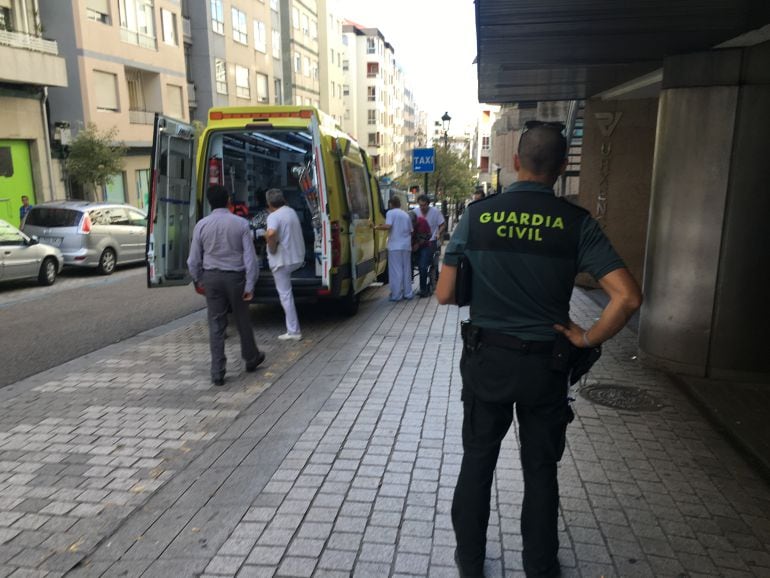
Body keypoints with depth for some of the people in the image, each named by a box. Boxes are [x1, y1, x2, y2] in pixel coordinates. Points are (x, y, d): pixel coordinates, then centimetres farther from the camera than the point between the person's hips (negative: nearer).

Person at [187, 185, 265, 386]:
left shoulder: (201, 225, -3)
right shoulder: (241, 223, -8)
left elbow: (194, 259, 3)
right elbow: (250, 257, -10)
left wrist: (198, 280, 18)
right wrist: (250, 285, -5)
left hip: (211, 277, 1)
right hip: (235, 277, -1)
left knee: (216, 325, 7)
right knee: (242, 320, 16)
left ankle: (217, 372, 8)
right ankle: (251, 358, 35)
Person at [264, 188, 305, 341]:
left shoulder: (274, 216, -15)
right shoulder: (291, 211, 12)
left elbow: (271, 234, -36)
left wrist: (272, 248, -18)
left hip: (282, 261, -7)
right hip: (298, 258, 8)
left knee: (285, 295, 0)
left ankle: (293, 332, 3)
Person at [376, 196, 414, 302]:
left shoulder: (390, 212, -1)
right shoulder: (406, 215, 16)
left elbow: (388, 226, -16)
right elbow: (410, 231, 17)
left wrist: (377, 227, -2)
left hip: (395, 246, -5)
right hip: (406, 246, 5)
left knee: (396, 271, -2)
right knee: (406, 270, 13)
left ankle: (396, 295, -1)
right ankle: (408, 293, 17)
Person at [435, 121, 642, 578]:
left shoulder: (477, 215, -7)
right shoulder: (576, 223, -9)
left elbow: (445, 295, -5)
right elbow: (628, 297, -17)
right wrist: (588, 340, -3)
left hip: (486, 358, 1)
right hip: (545, 363, 0)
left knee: (478, 460, 18)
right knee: (541, 469, 17)